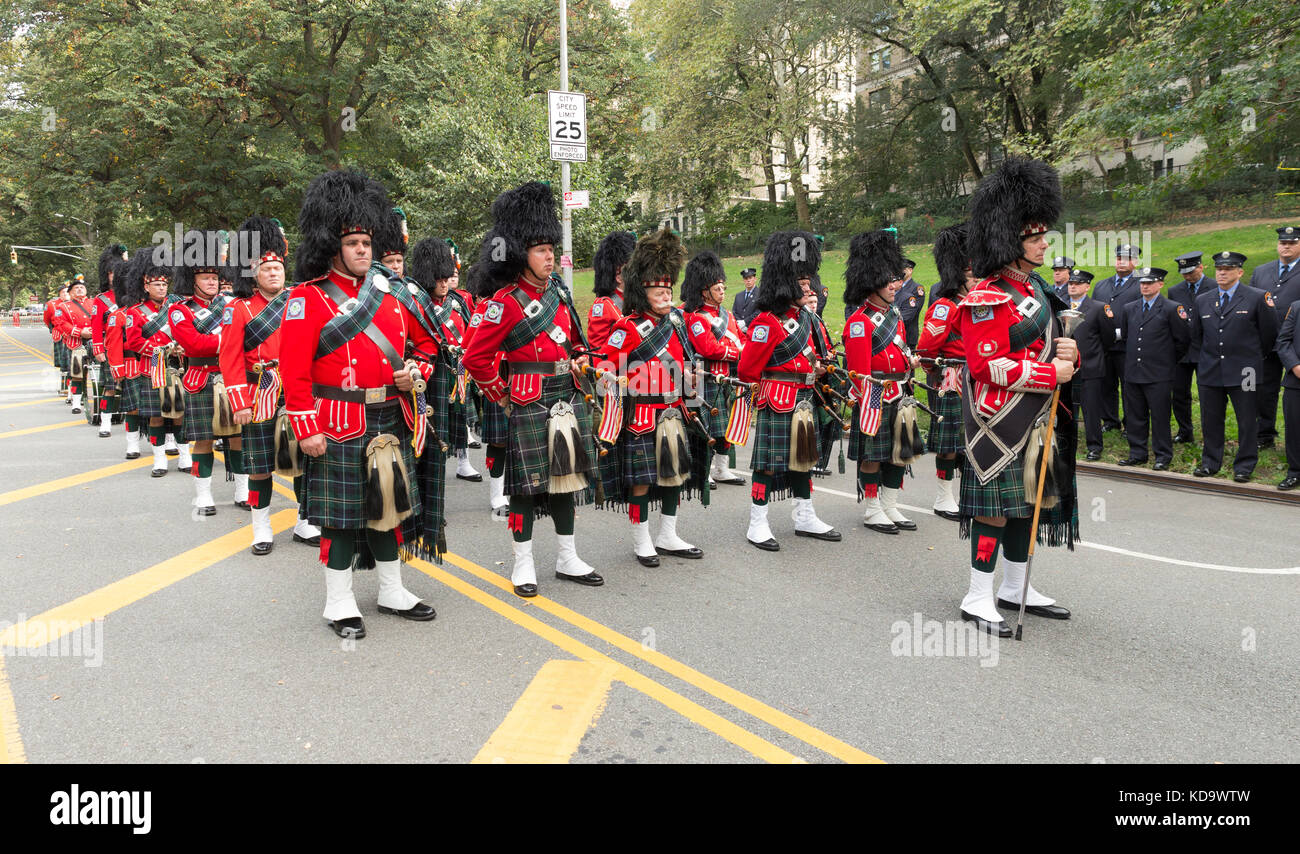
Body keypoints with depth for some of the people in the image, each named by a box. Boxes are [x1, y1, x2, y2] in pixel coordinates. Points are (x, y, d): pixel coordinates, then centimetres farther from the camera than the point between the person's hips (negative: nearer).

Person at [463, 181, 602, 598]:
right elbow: (476, 358, -9)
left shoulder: (558, 292, 8)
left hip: (569, 402, 7)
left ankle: (568, 559, 23)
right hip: (531, 407, -7)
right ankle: (523, 564, 14)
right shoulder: (506, 303, -13)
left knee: (566, 478, 12)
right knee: (528, 484, 2)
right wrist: (500, 393, -3)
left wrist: (580, 359, 8)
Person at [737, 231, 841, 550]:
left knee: (801, 456, 15)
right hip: (777, 402, -9)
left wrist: (815, 366, 6)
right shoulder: (767, 321, -17)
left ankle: (805, 518, 27)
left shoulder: (805, 317, 10)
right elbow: (747, 370, -15)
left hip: (803, 399, 9)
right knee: (770, 460, -3)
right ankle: (758, 525, 5)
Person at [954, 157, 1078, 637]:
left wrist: (1068, 353, 0)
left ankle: (1015, 588, 26)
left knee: (1029, 503, 14)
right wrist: (1052, 373, -18)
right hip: (1000, 422, -9)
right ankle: (978, 599, 5)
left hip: (1036, 422, 9)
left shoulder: (1033, 290, 16)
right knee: (996, 507, -4)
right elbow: (988, 365, -22)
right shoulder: (987, 300, -15)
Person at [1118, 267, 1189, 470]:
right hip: (1132, 373, 5)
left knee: (1160, 417, 0)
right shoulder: (1129, 309, 12)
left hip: (1159, 374, -5)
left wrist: (1169, 361, 6)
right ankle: (1137, 454, 19)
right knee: (1134, 417, 9)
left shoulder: (1171, 309, -4)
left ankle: (1163, 457, 9)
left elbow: (1182, 340, 0)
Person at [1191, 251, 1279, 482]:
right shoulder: (1202, 301, 10)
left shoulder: (1257, 298, -3)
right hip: (1209, 373, 4)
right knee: (1210, 421, 10)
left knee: (1247, 422, 2)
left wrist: (1253, 357, 10)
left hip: (1243, 373, -4)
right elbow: (1196, 335, 21)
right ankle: (1210, 463, 21)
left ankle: (1244, 466, 12)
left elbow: (1269, 333, 3)